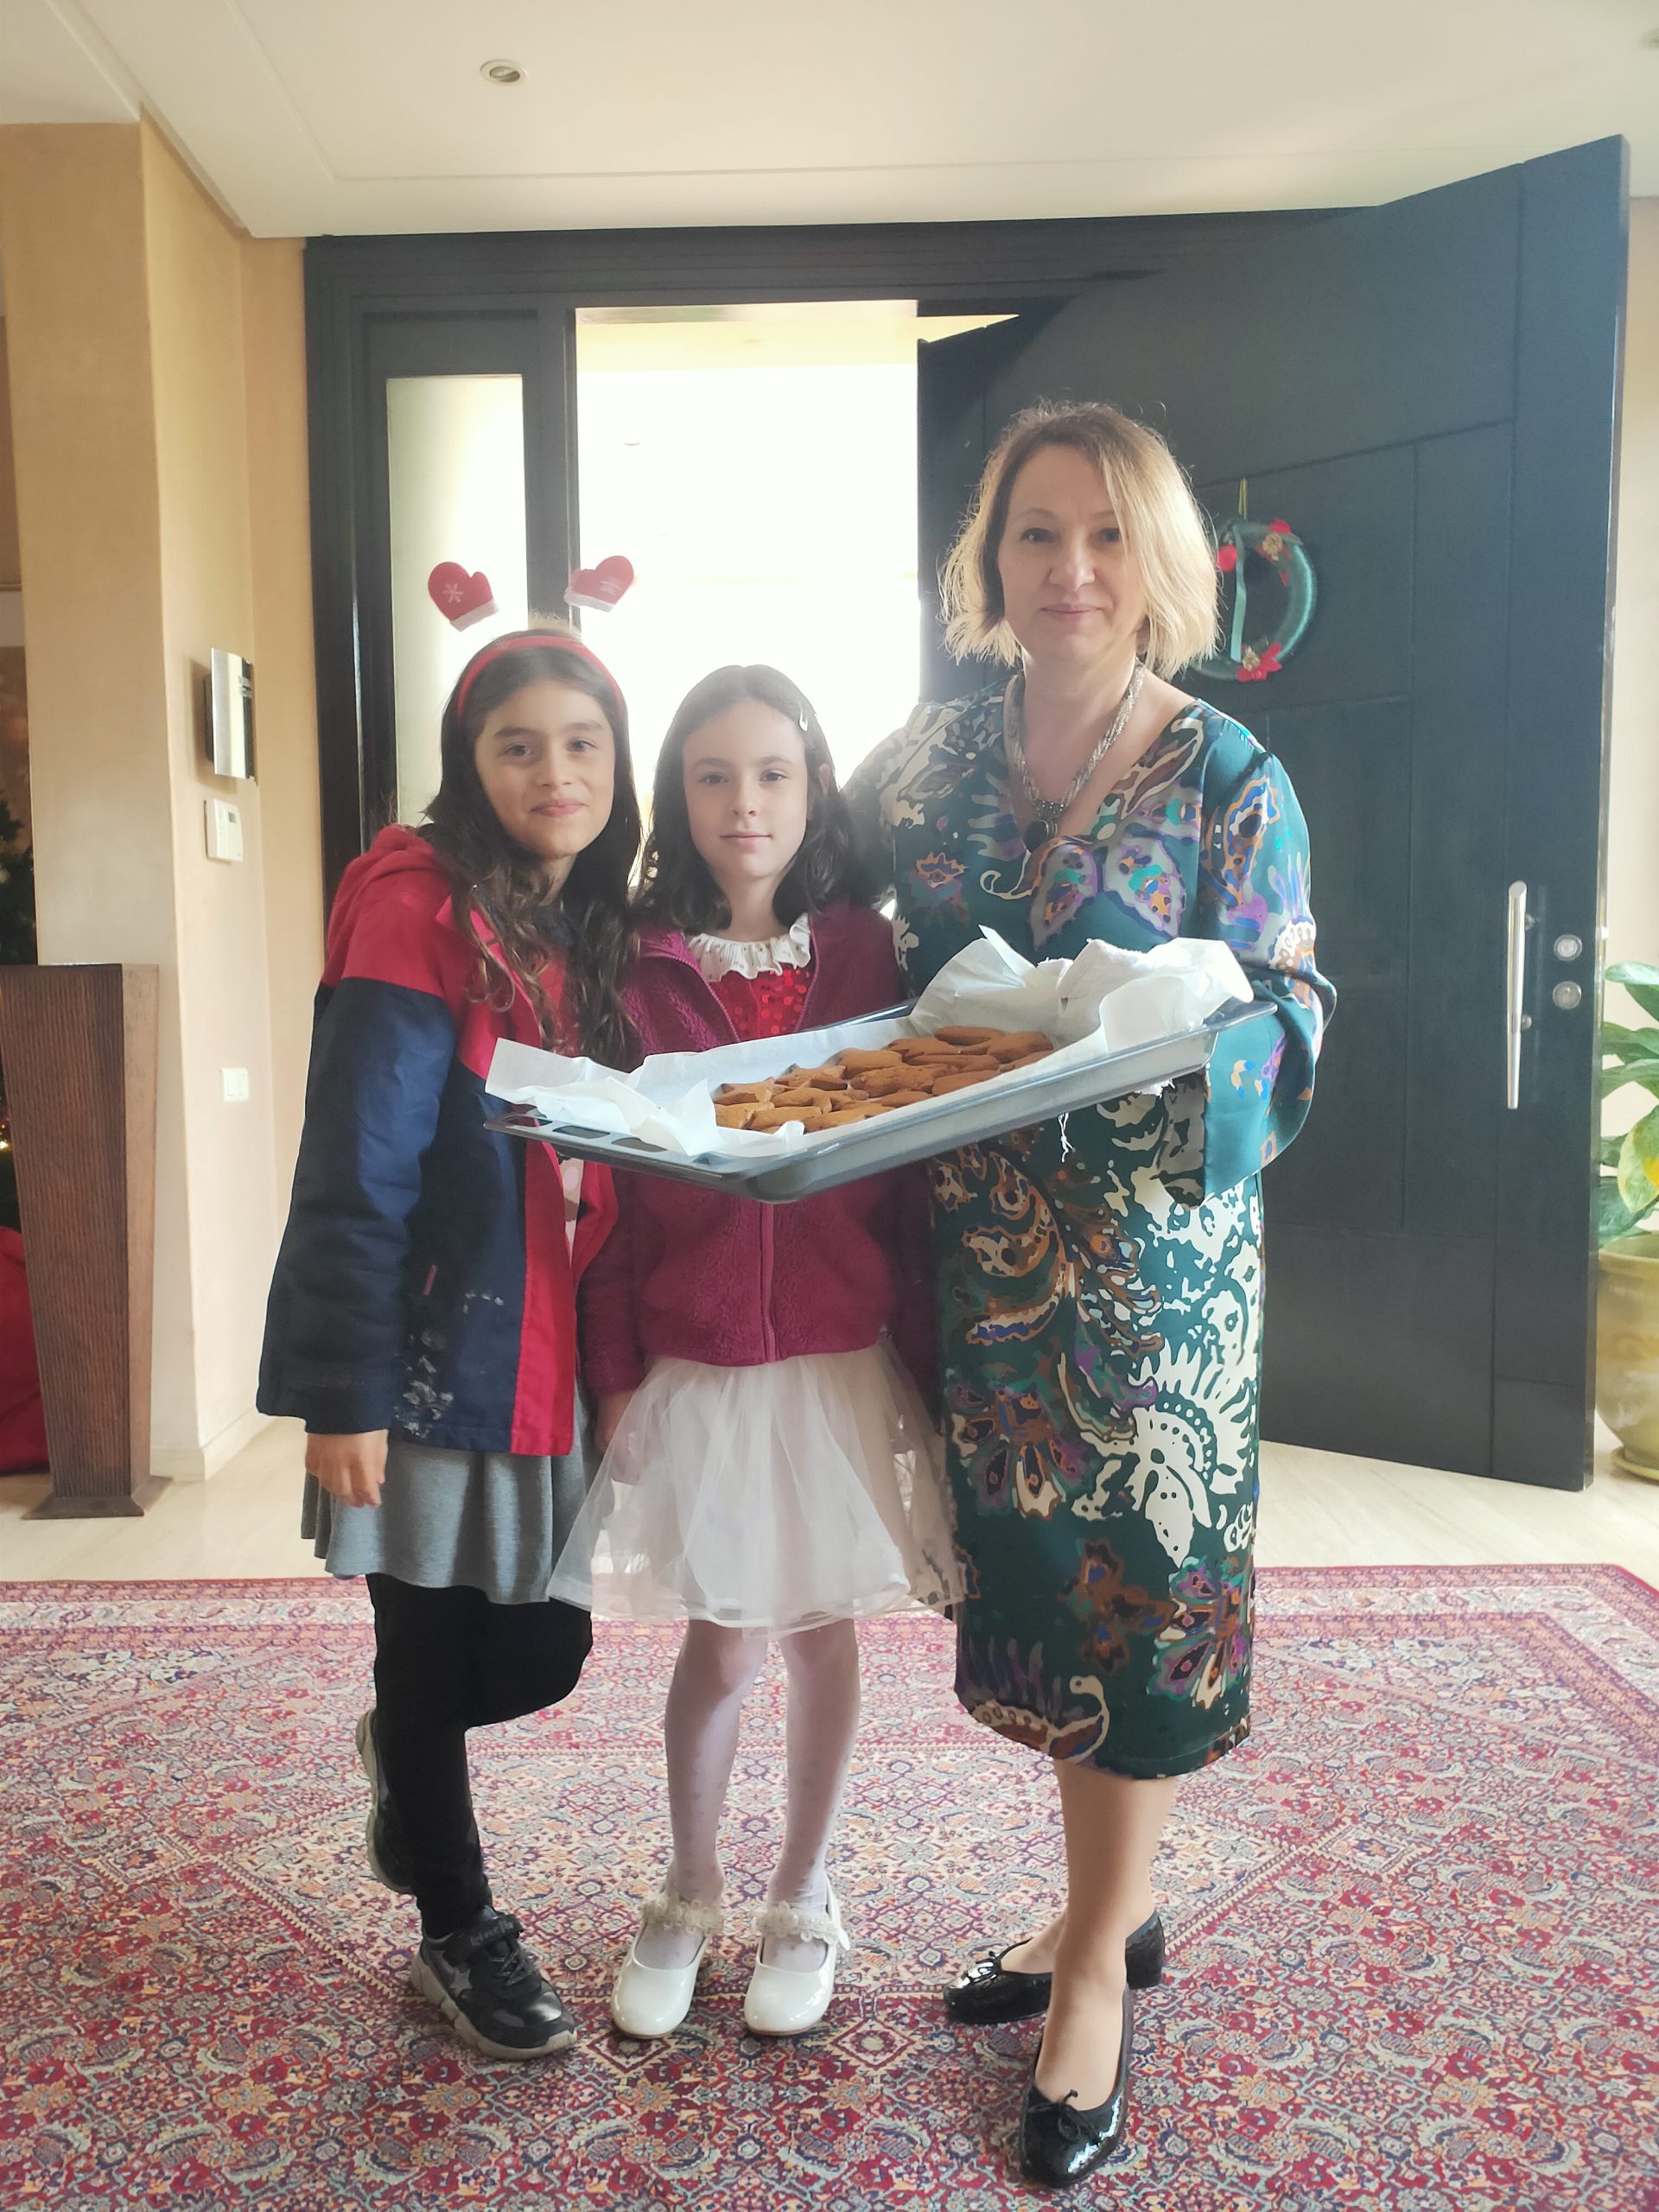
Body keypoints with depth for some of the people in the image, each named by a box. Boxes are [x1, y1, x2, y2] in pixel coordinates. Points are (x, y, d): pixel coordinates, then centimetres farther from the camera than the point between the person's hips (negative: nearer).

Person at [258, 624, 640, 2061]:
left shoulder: (597, 928, 8)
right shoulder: (419, 909, -14)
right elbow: (354, 1170, -17)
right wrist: (344, 1394, -18)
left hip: (553, 1351, 6)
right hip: (439, 1352, -6)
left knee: (548, 1646, 11)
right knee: (430, 1654, 11)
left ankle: (406, 1754, 44)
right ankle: (460, 1936, 33)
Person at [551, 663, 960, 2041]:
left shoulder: (866, 956, -1)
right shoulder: (643, 969, -2)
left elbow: (914, 1167, -1)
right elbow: (609, 1179, -2)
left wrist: (924, 1353, -3)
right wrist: (613, 1370, -5)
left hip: (842, 1358, 1)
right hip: (694, 1363, 0)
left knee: (823, 1632, 13)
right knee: (720, 1646, 9)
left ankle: (805, 1902, 36)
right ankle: (689, 1900, 35)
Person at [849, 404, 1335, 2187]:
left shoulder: (1228, 778, -5)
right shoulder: (932, 757, 5)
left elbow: (1288, 1022, -6)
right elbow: (889, 981, 13)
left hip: (1154, 1244, -4)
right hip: (985, 1237, 4)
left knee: (1137, 1576, 5)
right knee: (1032, 1563, 14)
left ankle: (1098, 1960, 26)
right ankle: (1109, 1912, 36)